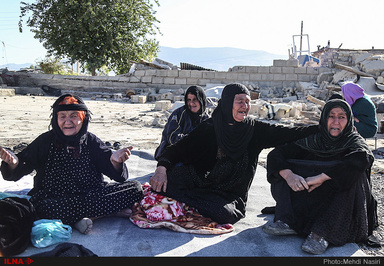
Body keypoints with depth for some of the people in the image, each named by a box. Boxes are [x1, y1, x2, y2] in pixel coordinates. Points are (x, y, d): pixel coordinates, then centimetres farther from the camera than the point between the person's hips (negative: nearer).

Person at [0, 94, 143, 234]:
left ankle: (85, 216, -17)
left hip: (91, 195, 2)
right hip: (54, 199, -1)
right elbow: (18, 171, 0)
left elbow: (116, 175, -5)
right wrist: (13, 162, -25)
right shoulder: (46, 141, 1)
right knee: (41, 206, -36)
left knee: (135, 188, -15)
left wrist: (115, 161, -29)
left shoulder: (91, 142, 1)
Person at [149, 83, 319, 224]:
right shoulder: (209, 127, -3)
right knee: (170, 175, -29)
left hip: (229, 194, 3)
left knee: (225, 215, -31)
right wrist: (162, 168, -25)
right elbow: (178, 149, -7)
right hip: (199, 181, -3)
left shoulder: (254, 129, 1)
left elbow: (290, 134, -3)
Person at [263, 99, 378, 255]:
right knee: (283, 170, -8)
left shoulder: (354, 141, -4)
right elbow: (275, 154, -6)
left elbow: (363, 158, -31)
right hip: (311, 204, 3)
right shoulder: (313, 140, 3)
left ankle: (322, 233, -37)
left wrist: (321, 177, -35)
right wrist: (289, 175, -28)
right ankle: (288, 222, -28)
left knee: (352, 174, -29)